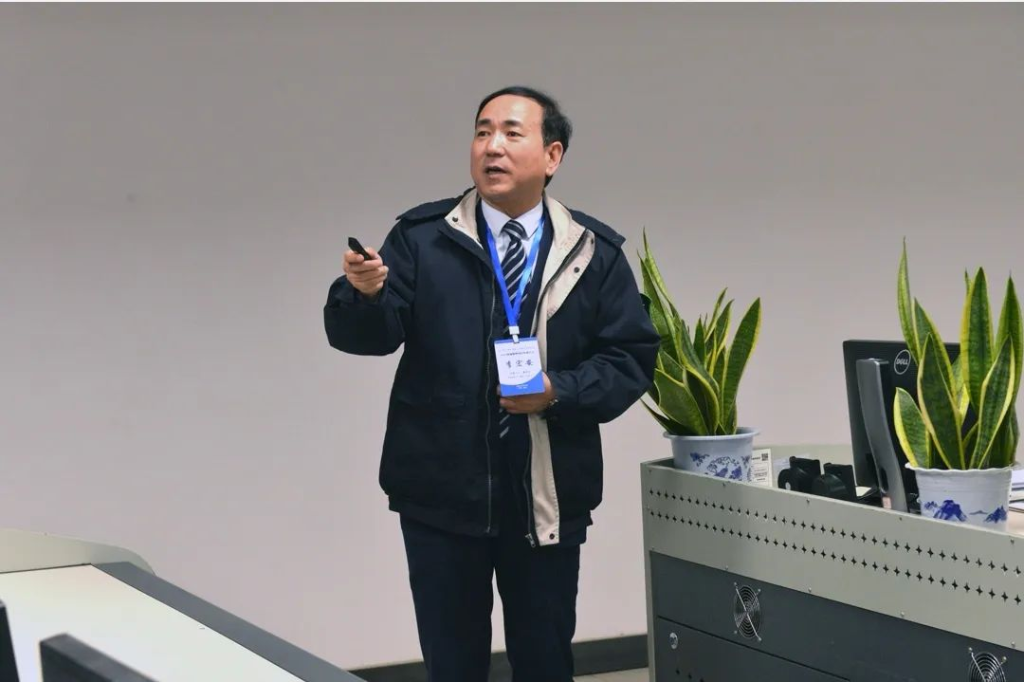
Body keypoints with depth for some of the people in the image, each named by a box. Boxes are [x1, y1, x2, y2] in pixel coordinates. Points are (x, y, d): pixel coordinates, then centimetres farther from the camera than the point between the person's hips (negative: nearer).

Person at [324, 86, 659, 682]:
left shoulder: (595, 253, 4)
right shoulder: (421, 238, 1)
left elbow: (632, 358, 1)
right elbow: (369, 336, -7)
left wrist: (559, 392, -15)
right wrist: (364, 293, -29)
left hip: (548, 495, 1)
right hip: (442, 490, -1)